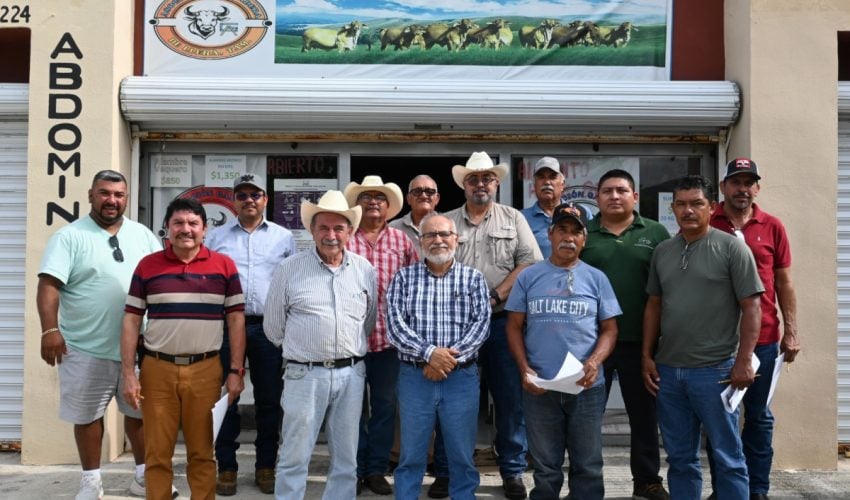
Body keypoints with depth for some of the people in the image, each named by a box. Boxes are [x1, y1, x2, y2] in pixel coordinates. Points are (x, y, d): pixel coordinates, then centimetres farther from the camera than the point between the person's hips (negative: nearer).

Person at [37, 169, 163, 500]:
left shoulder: (142, 235, 8)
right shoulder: (69, 236, -4)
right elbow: (49, 285, -12)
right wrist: (50, 329, -23)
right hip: (86, 349, -3)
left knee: (140, 411, 12)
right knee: (87, 415, 8)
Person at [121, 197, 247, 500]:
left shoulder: (224, 266, 2)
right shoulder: (147, 266, 4)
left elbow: (236, 319, 2)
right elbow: (131, 320, 4)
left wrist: (236, 371, -3)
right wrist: (129, 373, -2)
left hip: (206, 371, 0)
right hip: (157, 370, 1)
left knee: (202, 453, 8)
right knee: (157, 453, 8)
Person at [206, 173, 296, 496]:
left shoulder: (284, 237, 9)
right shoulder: (216, 237, 9)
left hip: (270, 327, 0)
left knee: (269, 399, 6)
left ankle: (266, 466, 18)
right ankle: (226, 466, 16)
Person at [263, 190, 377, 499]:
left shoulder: (365, 270, 5)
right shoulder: (289, 269, -2)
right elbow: (274, 328, 6)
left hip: (351, 373, 3)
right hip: (305, 374, -3)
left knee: (346, 458, 12)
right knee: (294, 457, 3)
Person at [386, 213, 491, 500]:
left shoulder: (473, 278, 5)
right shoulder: (404, 278, 4)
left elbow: (481, 324, -5)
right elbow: (394, 325, -6)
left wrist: (450, 357, -16)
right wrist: (429, 353, -18)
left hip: (462, 378, 0)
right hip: (414, 377, 0)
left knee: (462, 457, 9)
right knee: (411, 457, 8)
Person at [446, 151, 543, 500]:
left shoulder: (513, 219, 7)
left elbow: (530, 263, -2)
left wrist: (495, 296, -12)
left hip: (502, 321, 0)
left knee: (512, 399, 4)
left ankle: (512, 471, 17)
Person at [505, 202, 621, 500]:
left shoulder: (596, 279, 4)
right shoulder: (528, 277, 3)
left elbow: (609, 329, 4)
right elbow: (514, 326, 4)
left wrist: (595, 361, -14)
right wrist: (524, 369, -8)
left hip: (587, 388, 0)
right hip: (539, 388, 0)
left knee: (587, 466, 11)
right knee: (545, 467, 13)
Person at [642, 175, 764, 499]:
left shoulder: (731, 248, -5)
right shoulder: (662, 251, 9)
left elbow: (751, 307, -7)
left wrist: (744, 361, -13)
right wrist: (647, 356, 9)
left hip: (715, 369, -4)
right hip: (668, 369, 5)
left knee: (727, 457, 6)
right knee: (680, 458, 14)